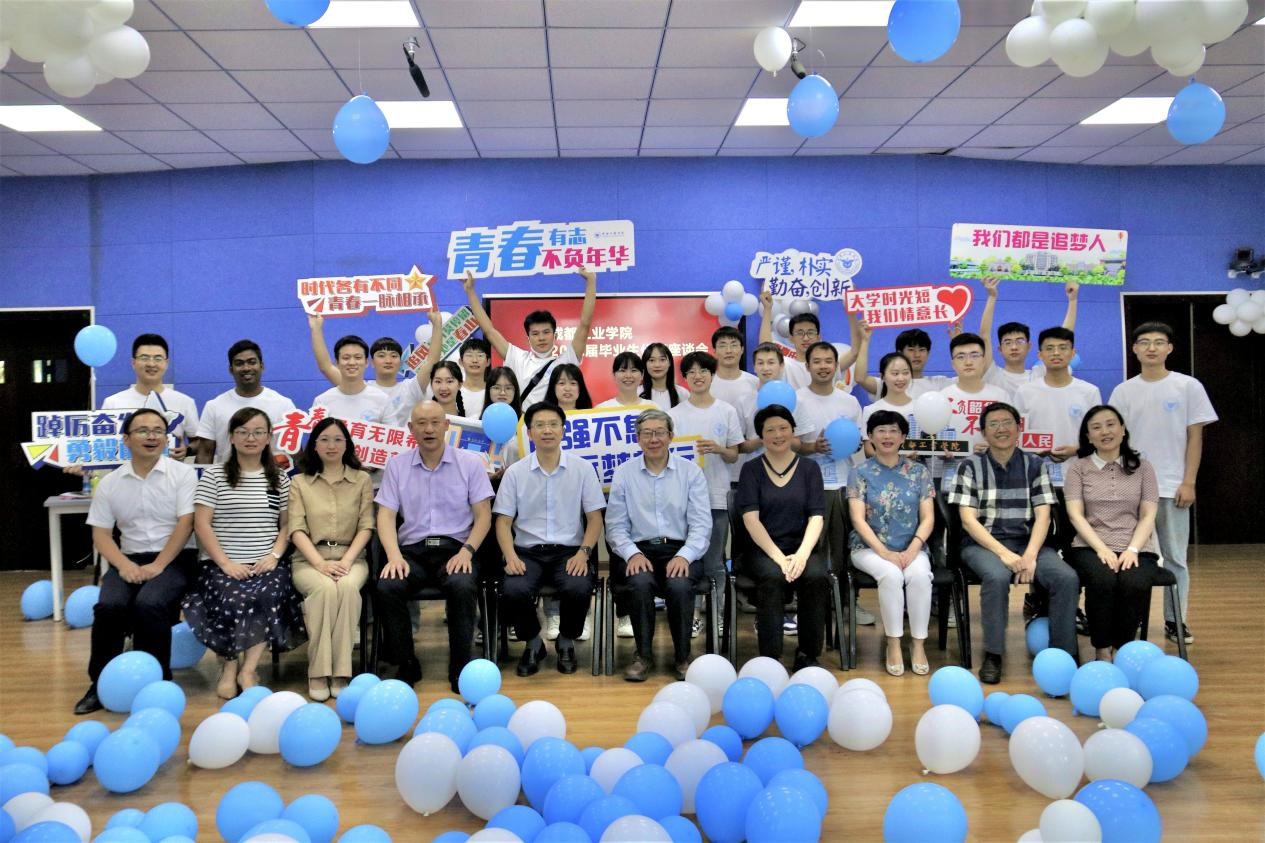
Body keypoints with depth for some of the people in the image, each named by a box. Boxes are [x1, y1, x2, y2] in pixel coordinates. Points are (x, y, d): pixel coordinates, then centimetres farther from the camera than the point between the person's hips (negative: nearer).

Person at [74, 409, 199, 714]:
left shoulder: (182, 473, -1)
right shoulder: (110, 482, 8)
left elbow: (185, 524, -8)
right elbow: (101, 533, 6)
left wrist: (158, 565, -16)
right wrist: (124, 565, -11)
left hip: (174, 558, -3)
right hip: (129, 559, 3)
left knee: (149, 604, -31)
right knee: (109, 605, -26)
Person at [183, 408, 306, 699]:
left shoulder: (280, 478, 13)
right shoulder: (213, 474, 5)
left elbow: (287, 524, 12)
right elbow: (202, 525, -2)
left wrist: (274, 556, -6)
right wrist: (226, 563, -12)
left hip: (266, 564, 1)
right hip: (222, 564, -1)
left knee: (269, 596, -31)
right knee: (232, 600, -31)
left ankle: (247, 670, -18)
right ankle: (229, 665, -5)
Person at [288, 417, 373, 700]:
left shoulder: (362, 480, 13)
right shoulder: (299, 482, 12)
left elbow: (366, 527, 5)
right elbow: (297, 530, 0)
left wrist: (346, 561, -12)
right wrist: (321, 563, -16)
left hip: (350, 557, 1)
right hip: (309, 559, 0)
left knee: (348, 587, -35)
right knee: (324, 588, -35)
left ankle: (341, 672, -30)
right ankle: (318, 672, -28)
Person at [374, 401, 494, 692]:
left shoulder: (471, 462, 6)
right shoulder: (397, 465, 11)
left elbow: (483, 514, 3)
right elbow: (386, 515, 4)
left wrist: (467, 551, -13)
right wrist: (394, 555, -13)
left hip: (455, 549, -2)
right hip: (412, 550, 2)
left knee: (462, 587, -34)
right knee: (385, 588, -28)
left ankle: (460, 666, -15)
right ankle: (405, 665, -7)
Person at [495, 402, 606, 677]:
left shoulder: (582, 469, 4)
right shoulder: (515, 472, 6)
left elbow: (595, 519, 5)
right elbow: (503, 521, 4)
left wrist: (583, 553, -12)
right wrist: (511, 557, -13)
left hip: (569, 551, -1)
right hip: (528, 551, 1)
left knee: (578, 589, -31)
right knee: (512, 591, -29)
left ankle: (566, 643, 2)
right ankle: (533, 643, 4)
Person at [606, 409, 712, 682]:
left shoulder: (691, 472, 6)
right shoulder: (623, 474, 8)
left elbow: (701, 524, 1)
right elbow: (615, 526, 5)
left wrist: (684, 555, -16)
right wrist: (632, 554, -13)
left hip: (680, 550, 0)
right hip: (639, 550, 0)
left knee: (679, 585, -32)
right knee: (640, 583, -32)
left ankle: (682, 657, -10)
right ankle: (644, 655, -12)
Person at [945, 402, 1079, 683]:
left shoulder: (1035, 465, 9)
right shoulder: (971, 466, 2)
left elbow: (1043, 516, 2)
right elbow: (968, 520, -5)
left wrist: (1030, 555, -16)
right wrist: (1004, 554, -18)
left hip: (1027, 542, 3)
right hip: (983, 543, -3)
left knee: (1068, 578, -24)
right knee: (997, 577, -35)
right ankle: (993, 655, -18)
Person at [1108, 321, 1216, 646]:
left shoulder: (1188, 387, 2)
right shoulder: (1124, 391, 5)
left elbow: (1195, 437, 1)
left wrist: (1188, 482, -6)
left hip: (1172, 487, -1)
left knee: (1175, 556, 6)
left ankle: (1175, 620, 15)